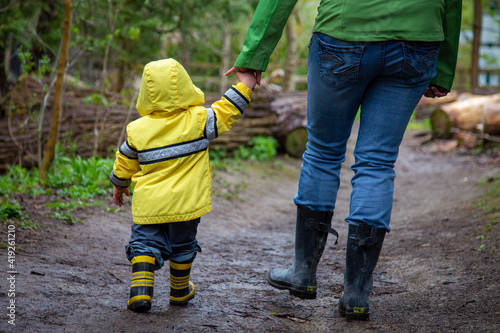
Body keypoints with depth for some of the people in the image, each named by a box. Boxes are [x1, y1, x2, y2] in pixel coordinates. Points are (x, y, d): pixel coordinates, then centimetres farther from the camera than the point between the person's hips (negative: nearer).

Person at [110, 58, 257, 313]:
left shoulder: (137, 130, -3)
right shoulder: (198, 120, -9)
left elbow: (125, 163, 9)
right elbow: (226, 112, 0)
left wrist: (119, 185, 27)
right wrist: (245, 86, 11)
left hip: (148, 205, 0)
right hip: (185, 203, 0)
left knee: (145, 243, 8)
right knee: (182, 246, 17)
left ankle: (140, 291, -10)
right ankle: (180, 292, 32)